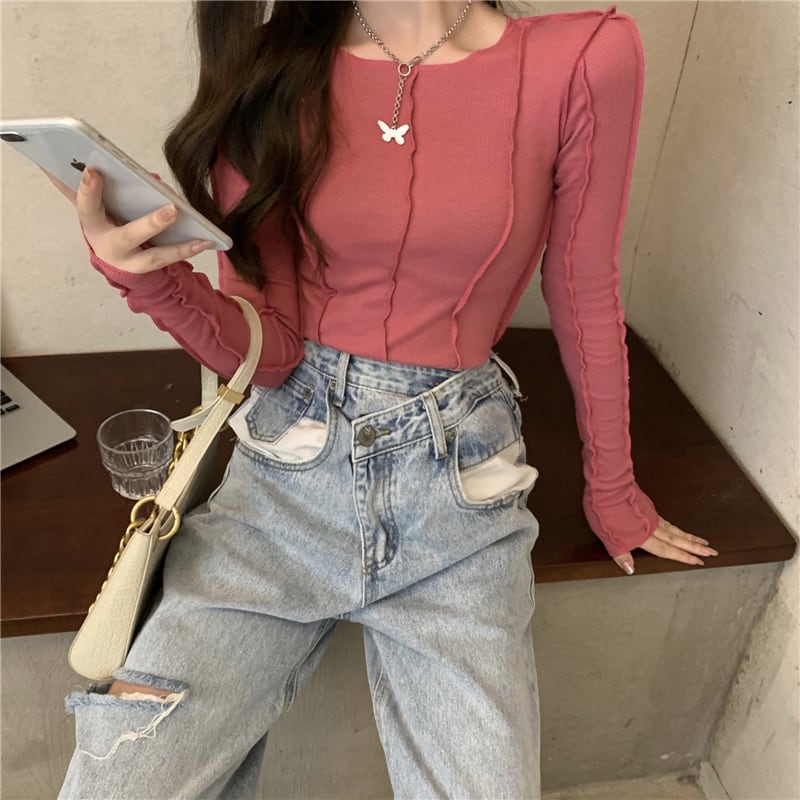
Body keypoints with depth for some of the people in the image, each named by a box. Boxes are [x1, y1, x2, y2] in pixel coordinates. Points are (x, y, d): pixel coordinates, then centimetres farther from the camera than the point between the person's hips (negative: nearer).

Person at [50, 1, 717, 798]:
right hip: (287, 471, 1)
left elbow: (585, 301, 3)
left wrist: (613, 494, 14)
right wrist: (148, 275, -22)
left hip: (457, 487, 0)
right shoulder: (267, 70, -1)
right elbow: (265, 350, -2)